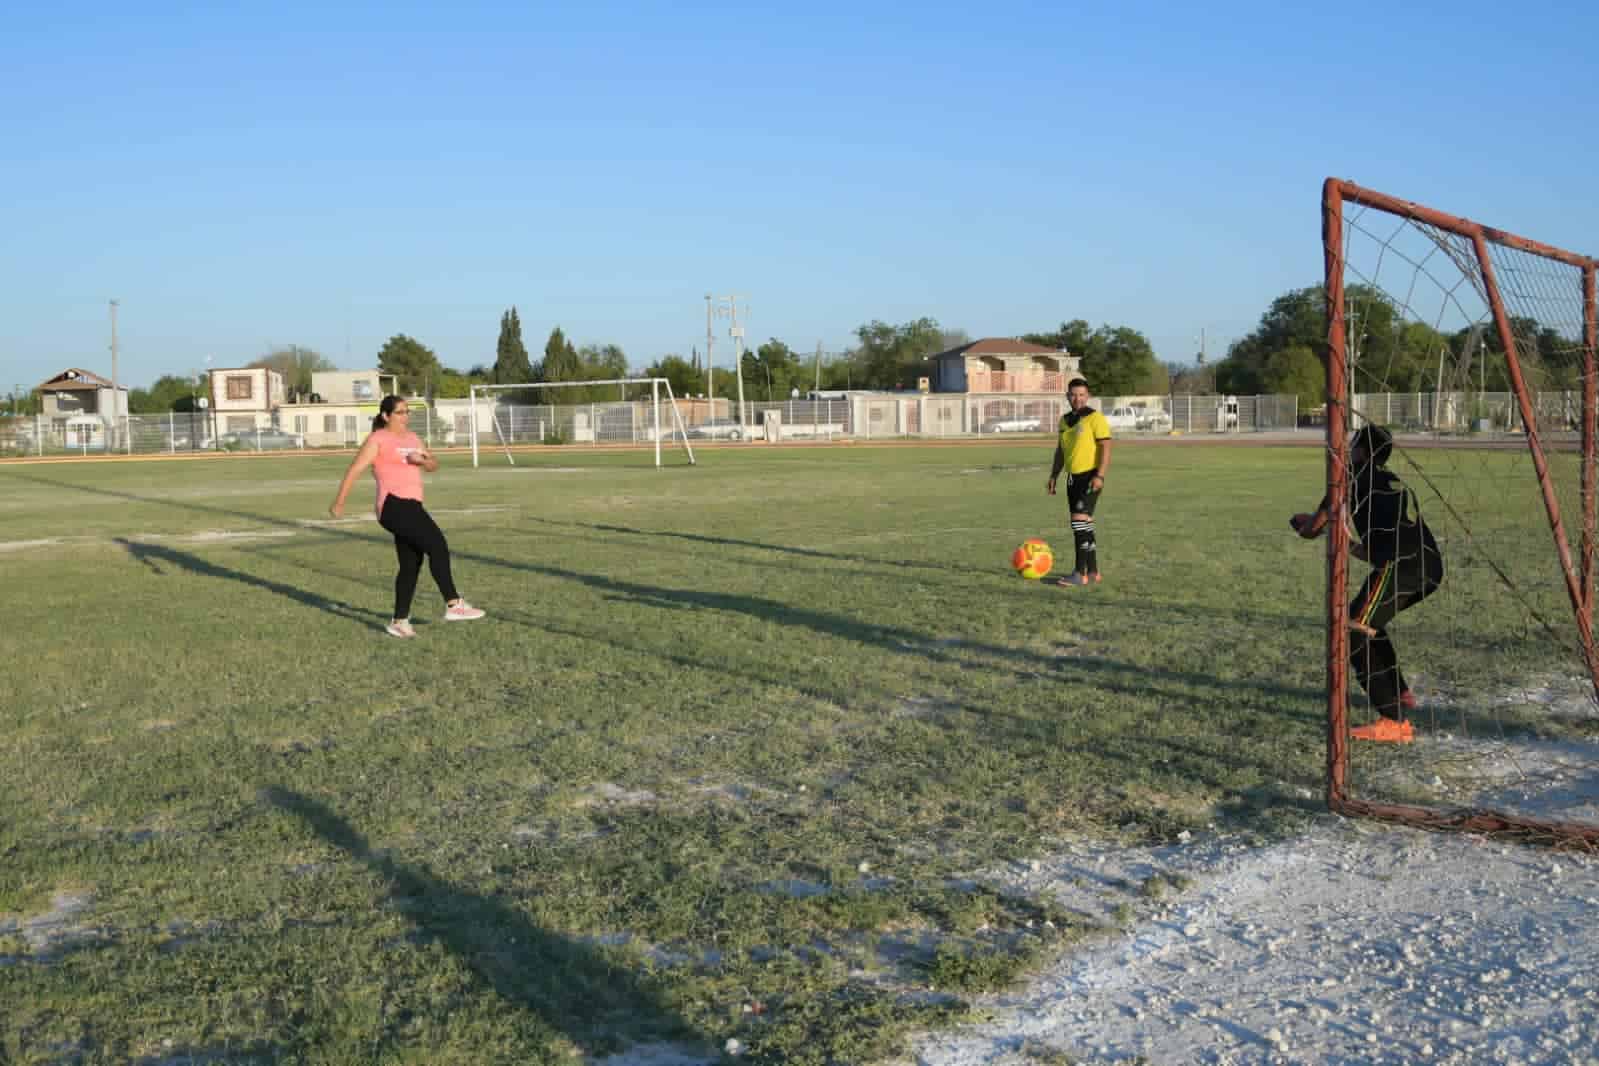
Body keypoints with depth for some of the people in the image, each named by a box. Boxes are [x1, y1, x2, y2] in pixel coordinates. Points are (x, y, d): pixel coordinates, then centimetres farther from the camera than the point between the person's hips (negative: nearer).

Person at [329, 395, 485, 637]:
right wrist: (339, 502, -8)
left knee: (411, 565, 10)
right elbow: (354, 470, -5)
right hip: (394, 505, -8)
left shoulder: (411, 438, 21)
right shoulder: (377, 440, -1)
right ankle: (453, 605, -21)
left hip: (411, 507, 8)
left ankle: (399, 621, 18)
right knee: (437, 544, -20)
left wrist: (422, 460, -3)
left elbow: (434, 465, 20)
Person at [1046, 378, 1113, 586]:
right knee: (1084, 525, 10)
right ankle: (1093, 572, 17)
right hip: (1073, 478, 8)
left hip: (1090, 478, -8)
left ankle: (1080, 573, -11)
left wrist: (1099, 476, -22)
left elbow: (1106, 447, -14)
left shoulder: (1095, 418, -9)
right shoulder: (1065, 420, 13)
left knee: (1079, 522, -14)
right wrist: (1053, 476, 15)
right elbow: (1060, 450, 21)